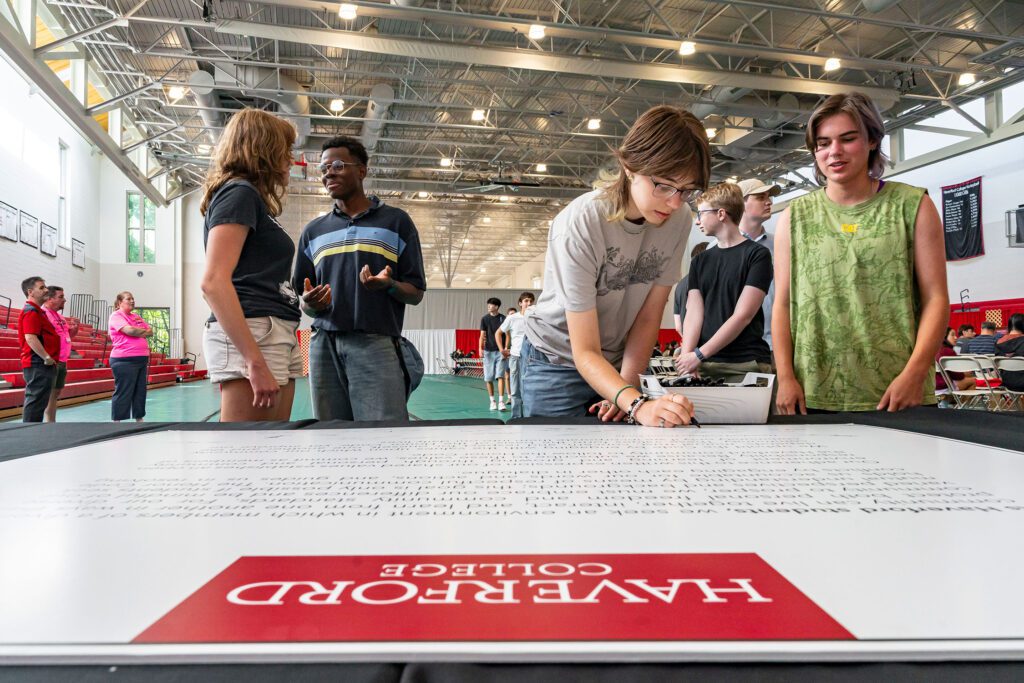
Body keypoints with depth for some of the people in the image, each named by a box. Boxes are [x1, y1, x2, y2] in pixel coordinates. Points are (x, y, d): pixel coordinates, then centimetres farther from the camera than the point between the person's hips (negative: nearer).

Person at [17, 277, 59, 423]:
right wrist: (47, 357, -21)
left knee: (35, 402, 14)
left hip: (40, 364, 11)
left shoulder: (37, 311, 19)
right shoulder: (31, 312, -13)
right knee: (36, 402, -8)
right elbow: (30, 338, -23)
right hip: (38, 365, -11)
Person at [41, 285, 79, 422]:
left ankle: (52, 422, 22)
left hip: (62, 362, 9)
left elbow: (70, 334, 26)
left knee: (56, 393, 14)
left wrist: (75, 327, 8)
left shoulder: (59, 316, 17)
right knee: (50, 394, -6)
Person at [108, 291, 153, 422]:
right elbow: (130, 330, -18)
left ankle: (139, 419, 18)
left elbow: (150, 332, 14)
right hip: (124, 360, -8)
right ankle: (116, 421, 2)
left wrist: (137, 332, -5)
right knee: (123, 393, -4)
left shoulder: (136, 317, 19)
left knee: (140, 391, 10)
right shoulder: (116, 316, -4)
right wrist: (144, 330, 0)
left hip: (142, 358, 8)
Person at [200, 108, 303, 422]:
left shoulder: (252, 198, 23)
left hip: (276, 336, 10)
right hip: (250, 336, -10)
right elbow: (213, 282, -18)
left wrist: (305, 299, 10)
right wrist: (255, 362, -23)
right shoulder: (239, 192, -5)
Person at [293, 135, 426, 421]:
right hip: (324, 346, 4)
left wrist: (388, 285, -16)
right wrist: (309, 303, -5)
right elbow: (304, 301, 19)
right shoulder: (313, 231, 19)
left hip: (377, 346, -3)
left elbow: (415, 294, 6)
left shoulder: (396, 221, 9)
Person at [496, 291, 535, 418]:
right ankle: (516, 417, 14)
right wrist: (502, 350, 4)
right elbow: (498, 333, 10)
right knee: (516, 390, 6)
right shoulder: (512, 318, -1)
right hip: (515, 357, 0)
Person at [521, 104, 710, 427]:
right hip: (558, 362, -4)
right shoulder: (580, 224, -28)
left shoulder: (679, 219, -14)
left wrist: (627, 386, -17)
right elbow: (585, 353, -28)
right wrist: (639, 404, -42)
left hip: (617, 364, 4)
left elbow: (648, 316, -7)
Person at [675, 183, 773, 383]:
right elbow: (693, 313, 4)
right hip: (704, 366, 4)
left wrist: (699, 355, -14)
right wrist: (687, 355, -13)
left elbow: (743, 315, -10)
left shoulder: (757, 254, -2)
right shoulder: (700, 261, 14)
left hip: (746, 365, -4)